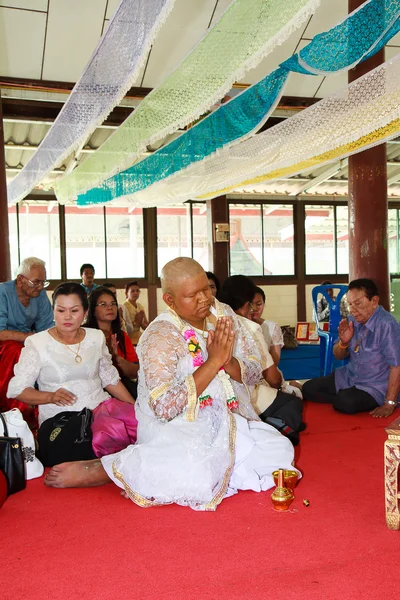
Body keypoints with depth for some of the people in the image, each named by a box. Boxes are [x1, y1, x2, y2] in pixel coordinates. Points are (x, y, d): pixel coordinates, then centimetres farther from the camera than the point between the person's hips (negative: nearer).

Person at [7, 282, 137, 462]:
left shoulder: (96, 337, 12)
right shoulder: (37, 343, -2)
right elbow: (16, 389, -2)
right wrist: (51, 396, -19)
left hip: (101, 404, 5)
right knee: (115, 431, -34)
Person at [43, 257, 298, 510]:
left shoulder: (224, 315, 3)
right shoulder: (160, 336, -16)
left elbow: (254, 371, 5)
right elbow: (164, 408, -26)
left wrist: (228, 361, -18)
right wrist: (214, 362, -25)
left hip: (228, 422, 6)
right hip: (176, 430, -6)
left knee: (282, 451, -16)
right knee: (194, 480, -35)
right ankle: (96, 470, -12)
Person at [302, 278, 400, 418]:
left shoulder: (387, 325, -25)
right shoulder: (353, 320, -4)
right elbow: (338, 356, 8)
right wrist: (343, 342, -16)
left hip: (374, 387, -7)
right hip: (348, 377, 7)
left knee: (345, 403, -33)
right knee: (308, 388, -1)